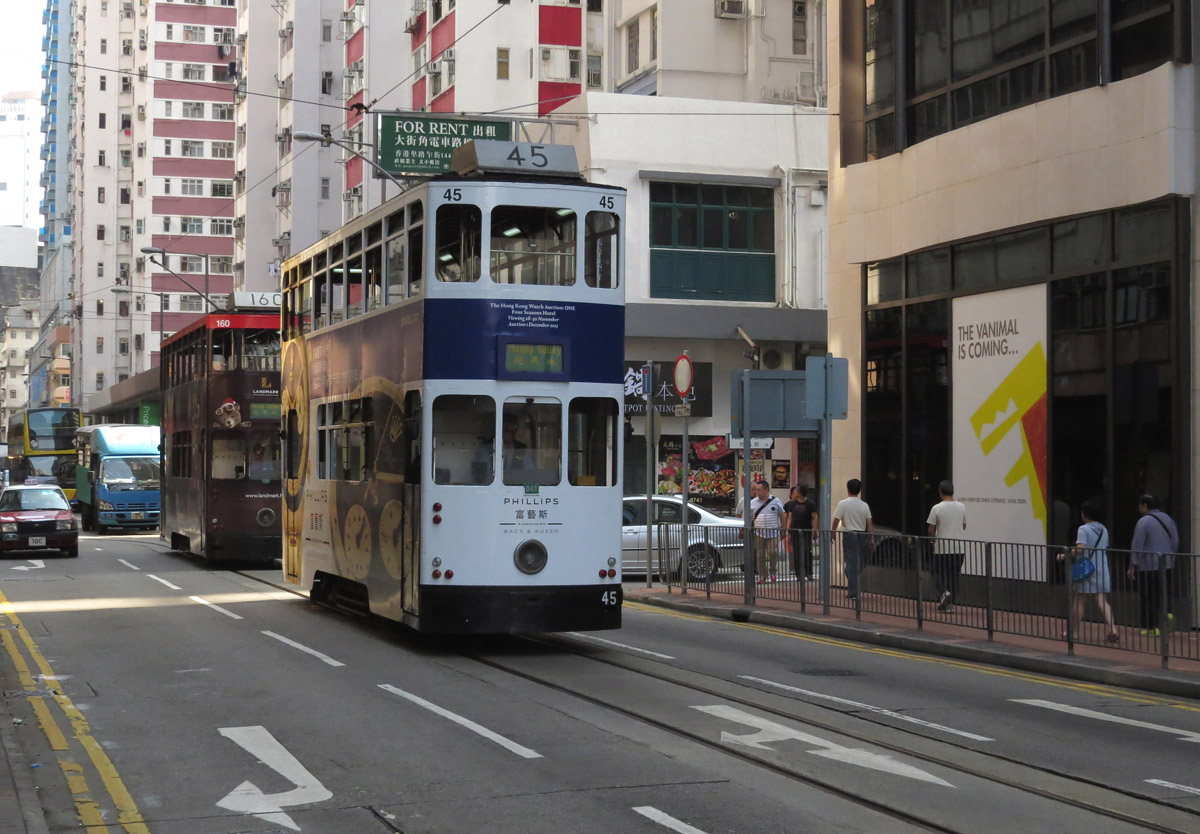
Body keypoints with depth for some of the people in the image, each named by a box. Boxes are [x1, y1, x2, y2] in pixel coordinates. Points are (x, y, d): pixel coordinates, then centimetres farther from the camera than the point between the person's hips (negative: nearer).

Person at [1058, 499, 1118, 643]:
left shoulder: (1084, 529, -11)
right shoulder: (1103, 530, 11)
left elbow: (1080, 549, -22)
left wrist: (1064, 555, -10)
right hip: (1102, 571, 6)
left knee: (1079, 602, 6)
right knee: (1102, 601, 2)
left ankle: (1075, 631, 14)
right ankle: (1112, 630, -13)